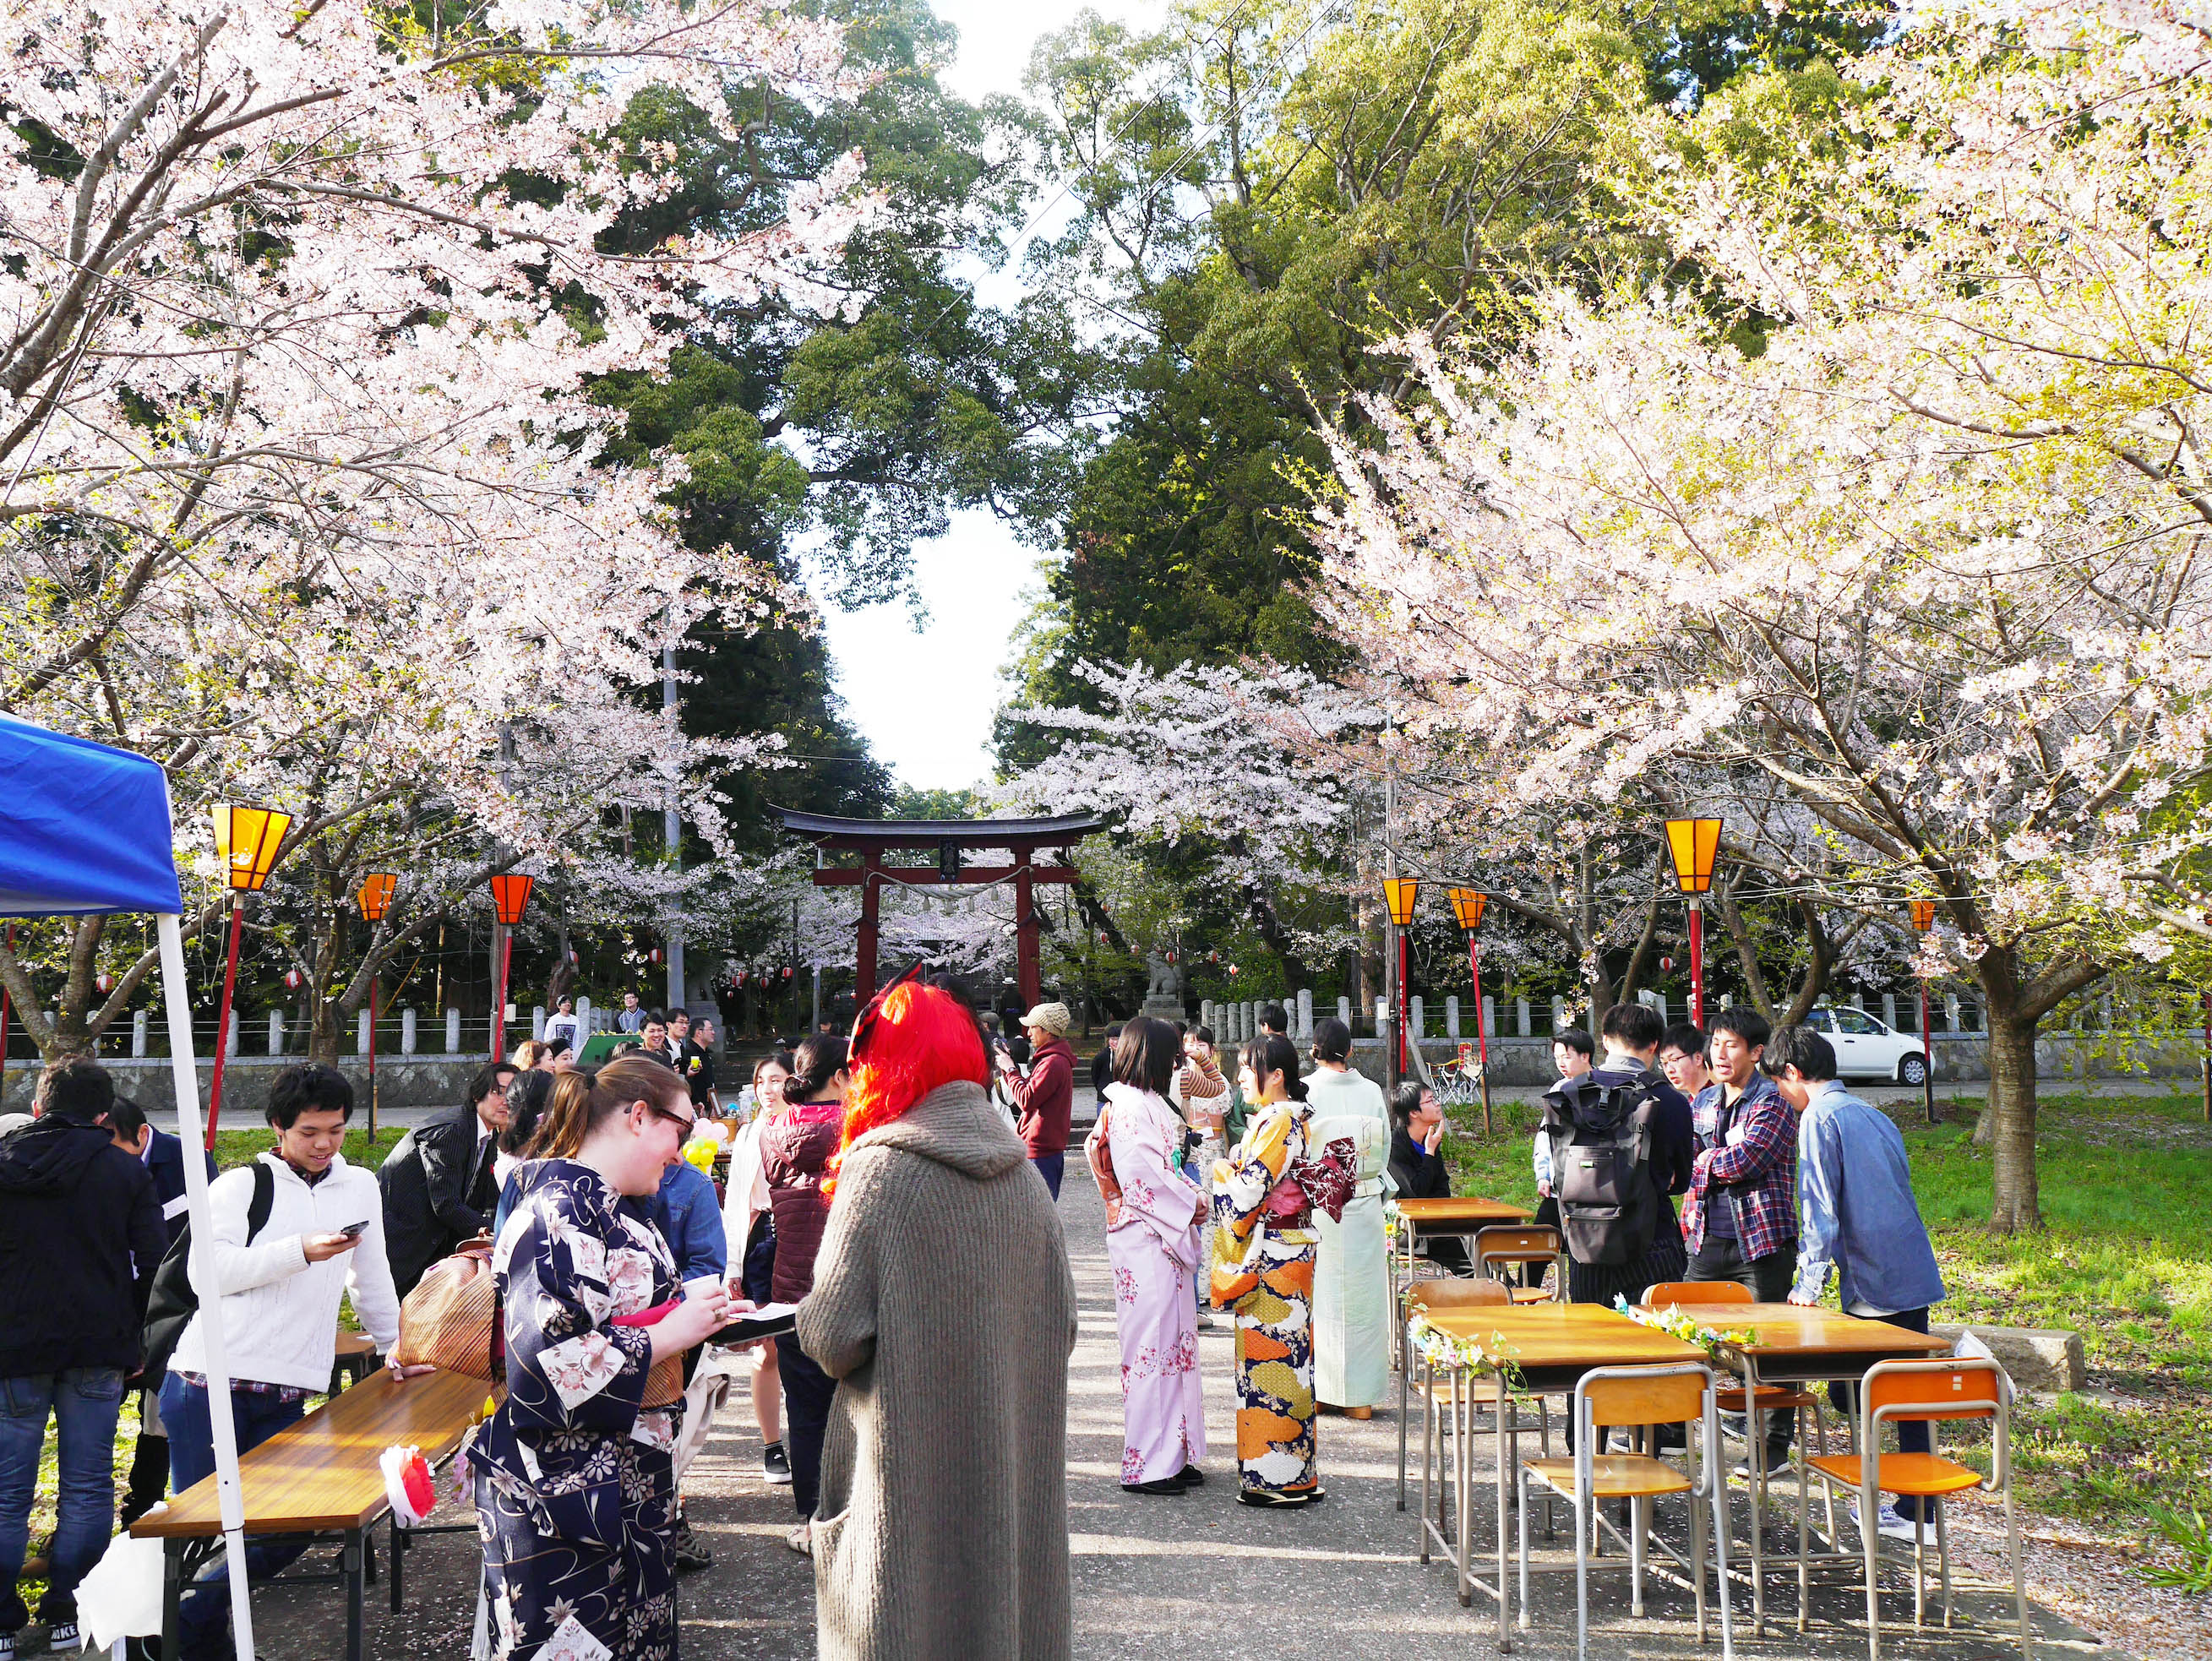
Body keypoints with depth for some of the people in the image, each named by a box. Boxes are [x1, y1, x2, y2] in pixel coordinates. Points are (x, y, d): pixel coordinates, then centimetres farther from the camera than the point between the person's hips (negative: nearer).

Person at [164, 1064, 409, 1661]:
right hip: (209, 1386, -4)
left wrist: (394, 1346, 26)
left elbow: (372, 1278, 23)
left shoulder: (361, 1187, 13)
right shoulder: (240, 1185, 0)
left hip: (288, 1396, 4)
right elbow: (208, 1271, -13)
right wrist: (301, 1251, -19)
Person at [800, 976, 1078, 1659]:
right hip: (1013, 1467, 5)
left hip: (909, 1465, -5)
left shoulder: (880, 1169, -13)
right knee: (999, 1591, 16)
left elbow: (834, 1335, -16)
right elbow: (1061, 1327, 5)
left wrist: (810, 1319, 5)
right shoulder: (1022, 1173, 2)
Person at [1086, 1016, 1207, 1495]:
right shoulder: (1131, 1106, -16)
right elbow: (1143, 1178, -21)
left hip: (1166, 1237, 10)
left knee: (1172, 1342, 13)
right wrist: (1191, 1204, -11)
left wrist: (1193, 1195, 4)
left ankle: (1171, 1457, 21)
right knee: (1153, 1345, -5)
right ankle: (1148, 1466, 2)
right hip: (1144, 1243, -10)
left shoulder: (1149, 1103, 16)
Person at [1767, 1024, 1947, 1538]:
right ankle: (1916, 1510, 18)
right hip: (1914, 1277, 8)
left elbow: (1820, 1210, -16)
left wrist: (1809, 1283, -12)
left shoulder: (1819, 1118, -9)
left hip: (1873, 1285, -8)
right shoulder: (1874, 1115, 16)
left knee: (1850, 1397, 0)